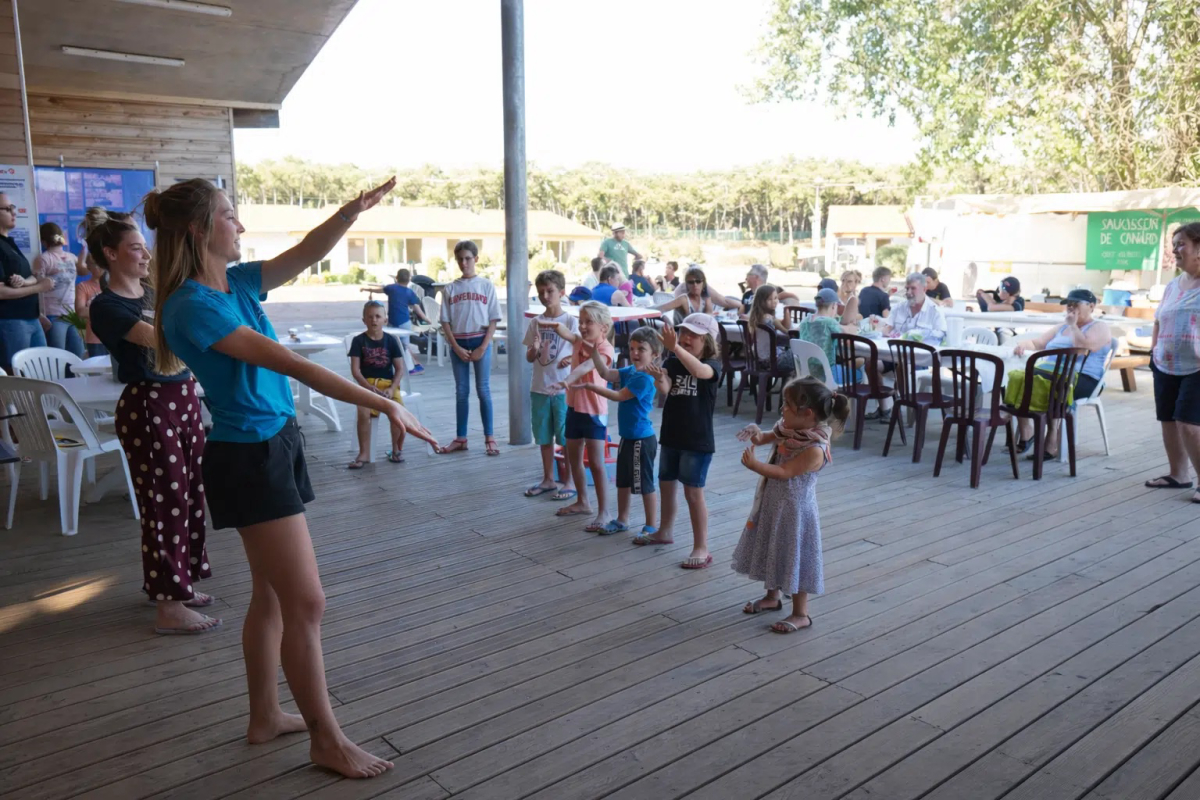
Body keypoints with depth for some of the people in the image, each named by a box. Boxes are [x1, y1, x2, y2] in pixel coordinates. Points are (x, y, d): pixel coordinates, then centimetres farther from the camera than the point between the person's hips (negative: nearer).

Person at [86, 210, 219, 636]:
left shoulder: (155, 293, 12)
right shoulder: (106, 306, -12)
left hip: (184, 397, 8)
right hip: (148, 406, -8)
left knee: (190, 494, 14)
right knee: (165, 502, -3)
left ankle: (176, 582, 31)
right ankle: (169, 607, 7)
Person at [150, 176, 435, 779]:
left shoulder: (237, 282, 7)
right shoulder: (192, 305, -19)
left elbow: (306, 254, 9)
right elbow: (290, 365, -25)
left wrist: (352, 210, -8)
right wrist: (382, 405, -27)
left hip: (275, 445, 9)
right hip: (248, 458, -9)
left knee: (272, 594, 17)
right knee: (306, 603, -2)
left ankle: (265, 717, 33)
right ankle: (327, 741, 13)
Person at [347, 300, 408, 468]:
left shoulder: (391, 340, 4)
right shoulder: (359, 341, 1)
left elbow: (400, 368, 2)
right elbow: (355, 370, -4)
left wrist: (392, 388, -13)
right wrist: (370, 388, -16)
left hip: (388, 383, 1)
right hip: (367, 384, -1)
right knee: (363, 413, -29)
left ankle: (397, 449, 0)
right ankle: (364, 453, -11)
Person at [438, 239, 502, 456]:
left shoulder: (486, 286, 1)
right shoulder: (450, 289, 6)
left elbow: (493, 320, -2)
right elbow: (445, 322, 4)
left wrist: (482, 348, -10)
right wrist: (457, 348, -7)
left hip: (481, 341, -2)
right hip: (458, 343, 2)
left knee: (483, 390, 0)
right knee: (461, 391, 7)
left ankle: (489, 438, 7)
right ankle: (460, 438, 14)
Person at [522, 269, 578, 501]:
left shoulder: (570, 321, -6)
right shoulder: (535, 322, 6)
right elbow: (529, 358, 7)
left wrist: (571, 359, -23)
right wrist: (535, 349, -14)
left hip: (563, 388, -4)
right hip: (540, 388, 4)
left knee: (567, 438, 3)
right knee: (544, 438, 14)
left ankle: (570, 482, 14)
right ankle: (548, 480, 27)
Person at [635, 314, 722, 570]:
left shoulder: (712, 364, -12)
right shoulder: (672, 361, 1)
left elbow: (699, 371, -37)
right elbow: (665, 389, -15)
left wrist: (675, 347, -51)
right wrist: (659, 378, -38)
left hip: (698, 440, -6)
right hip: (670, 435, 6)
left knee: (693, 492, -4)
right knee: (666, 484, 19)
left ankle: (702, 548, 6)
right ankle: (666, 531, 40)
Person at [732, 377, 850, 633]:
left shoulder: (815, 450, -27)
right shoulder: (788, 429, -3)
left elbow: (785, 472, -27)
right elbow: (771, 436, 15)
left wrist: (755, 465, -31)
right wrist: (757, 436, -7)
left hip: (794, 509, -9)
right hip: (773, 503, 9)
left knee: (794, 557, 4)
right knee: (772, 551, 23)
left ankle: (800, 614, 19)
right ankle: (773, 596, 43)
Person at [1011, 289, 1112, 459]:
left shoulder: (1100, 327, 6)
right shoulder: (1061, 328, 28)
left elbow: (1084, 348, -14)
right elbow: (1037, 343, 23)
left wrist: (1073, 325, -3)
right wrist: (1023, 345, -1)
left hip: (1082, 379, -7)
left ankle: (1052, 444, -32)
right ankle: (1025, 434, -18)